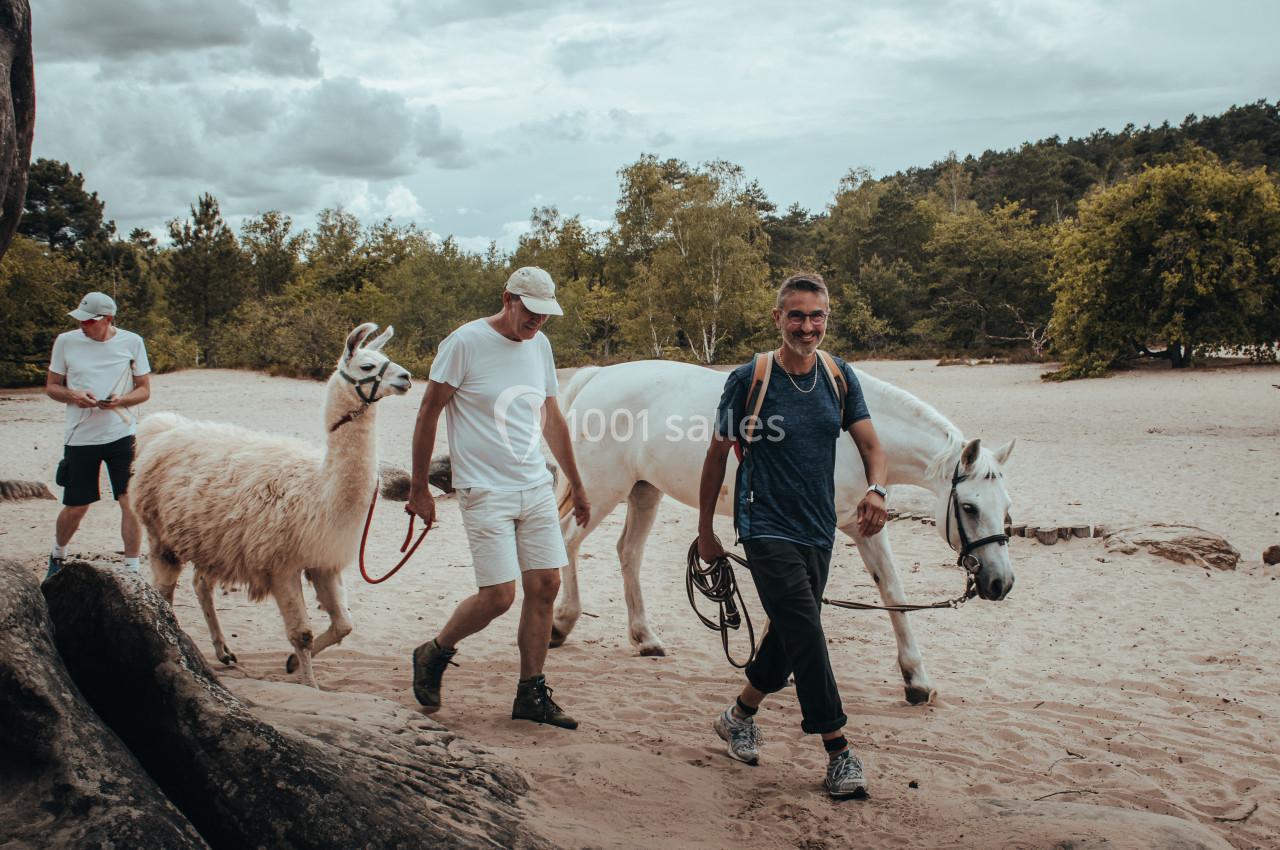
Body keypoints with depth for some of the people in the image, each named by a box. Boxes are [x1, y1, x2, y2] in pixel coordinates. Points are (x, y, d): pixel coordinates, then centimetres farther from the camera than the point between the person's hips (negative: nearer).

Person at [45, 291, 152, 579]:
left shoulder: (132, 342, 1)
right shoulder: (65, 342, 3)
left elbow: (144, 390, 5)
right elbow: (51, 386, 10)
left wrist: (120, 400, -15)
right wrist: (73, 396, -12)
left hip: (122, 434, -1)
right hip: (80, 437, 1)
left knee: (130, 503, -8)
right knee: (75, 508, 8)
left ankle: (132, 569, 3)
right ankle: (58, 553, 37)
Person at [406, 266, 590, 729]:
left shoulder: (539, 345, 10)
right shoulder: (465, 342, -10)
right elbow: (428, 414, -6)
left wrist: (575, 483, 23)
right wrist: (419, 488, -5)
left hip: (536, 488, 6)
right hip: (485, 492, -6)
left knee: (545, 586, 2)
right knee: (499, 595, -9)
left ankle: (531, 695, 14)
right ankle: (433, 655, 17)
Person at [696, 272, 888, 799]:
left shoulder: (840, 378, 4)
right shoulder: (749, 379, -9)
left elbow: (870, 444, 0)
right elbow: (717, 455, -2)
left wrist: (876, 489, -23)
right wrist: (705, 531, 1)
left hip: (818, 531, 6)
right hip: (767, 530, -6)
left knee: (790, 637, 16)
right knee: (806, 635, -13)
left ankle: (739, 716, 39)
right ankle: (839, 754, -5)